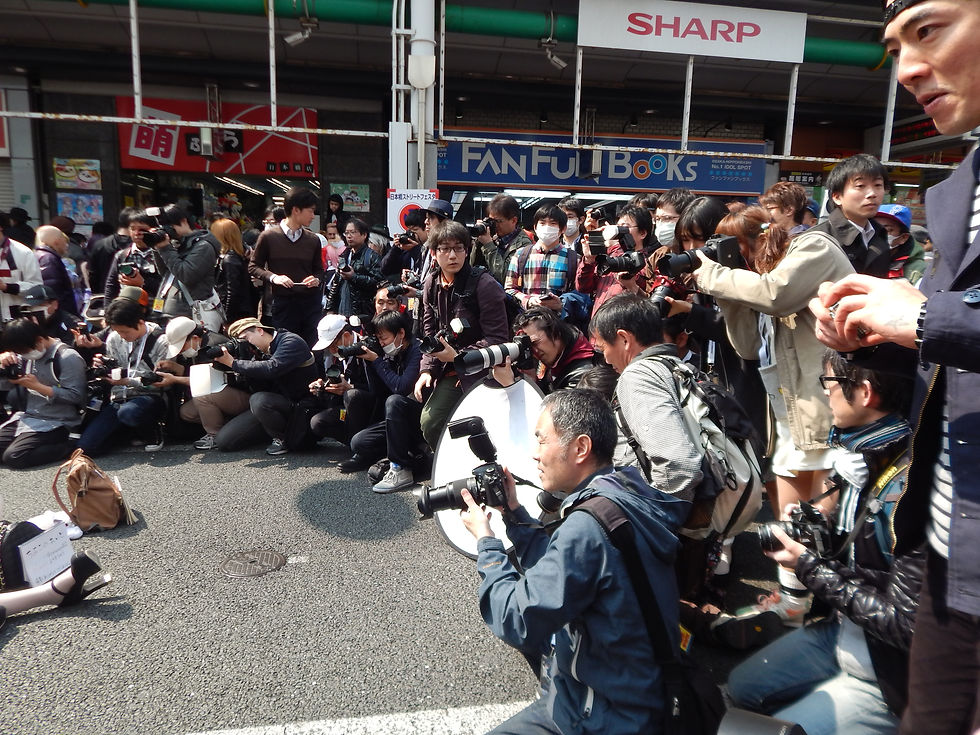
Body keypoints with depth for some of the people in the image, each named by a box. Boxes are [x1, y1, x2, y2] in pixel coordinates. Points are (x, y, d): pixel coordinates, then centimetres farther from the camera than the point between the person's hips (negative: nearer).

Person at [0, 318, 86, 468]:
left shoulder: (68, 357, -14)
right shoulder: (27, 355, 9)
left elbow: (76, 396, -20)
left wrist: (37, 386, -20)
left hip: (54, 422, -8)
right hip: (26, 416, 8)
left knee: (12, 457, -23)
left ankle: (66, 448, -9)